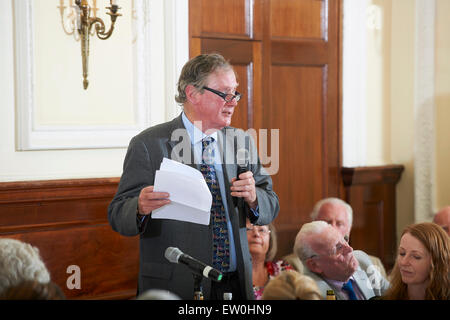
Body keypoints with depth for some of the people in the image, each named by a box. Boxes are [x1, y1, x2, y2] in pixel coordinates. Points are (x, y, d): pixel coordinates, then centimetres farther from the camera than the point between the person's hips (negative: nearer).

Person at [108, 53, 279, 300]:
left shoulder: (242, 142, 8)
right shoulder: (148, 145, -8)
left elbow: (271, 208, 7)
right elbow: (118, 215, -10)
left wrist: (253, 197, -15)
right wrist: (141, 208, -32)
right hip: (175, 287, -4)